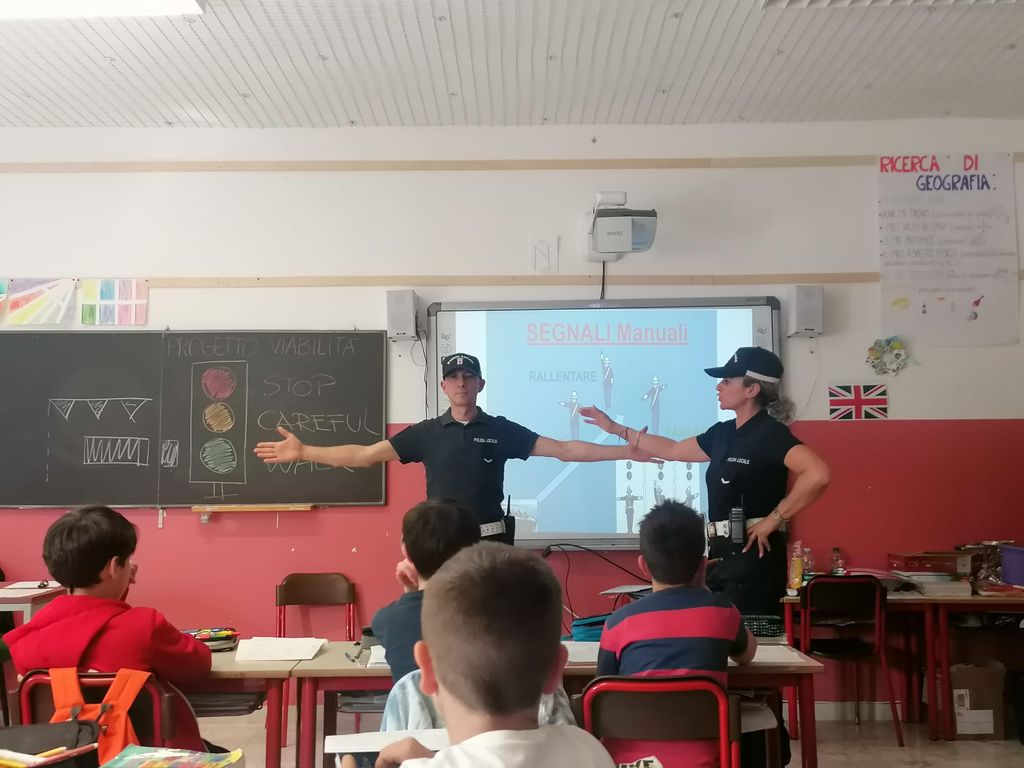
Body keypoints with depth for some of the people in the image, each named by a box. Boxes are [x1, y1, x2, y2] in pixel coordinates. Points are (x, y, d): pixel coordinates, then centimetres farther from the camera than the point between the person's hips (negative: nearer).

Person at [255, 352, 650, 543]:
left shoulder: (501, 430, 1)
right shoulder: (426, 433, 2)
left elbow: (563, 449, -1)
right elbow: (365, 455, 0)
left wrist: (624, 451, -9)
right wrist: (304, 452, -8)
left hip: (492, 539, 0)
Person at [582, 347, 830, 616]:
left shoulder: (770, 432, -13)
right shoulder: (723, 433, 11)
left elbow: (817, 474, -27)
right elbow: (673, 450, 23)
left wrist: (773, 520, -20)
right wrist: (617, 428, 23)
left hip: (754, 555, -8)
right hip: (724, 554, 9)